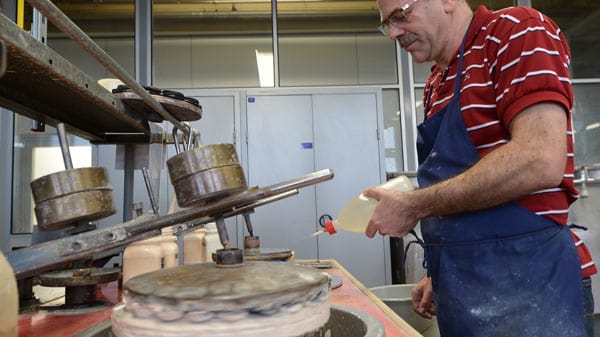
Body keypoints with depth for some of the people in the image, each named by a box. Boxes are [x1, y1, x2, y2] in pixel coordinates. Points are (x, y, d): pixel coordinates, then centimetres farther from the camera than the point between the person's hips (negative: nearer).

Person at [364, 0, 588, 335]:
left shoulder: (518, 30, -10)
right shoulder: (436, 85, 12)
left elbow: (540, 162, -24)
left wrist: (415, 206, -17)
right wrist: (440, 275, 11)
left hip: (521, 282, -7)